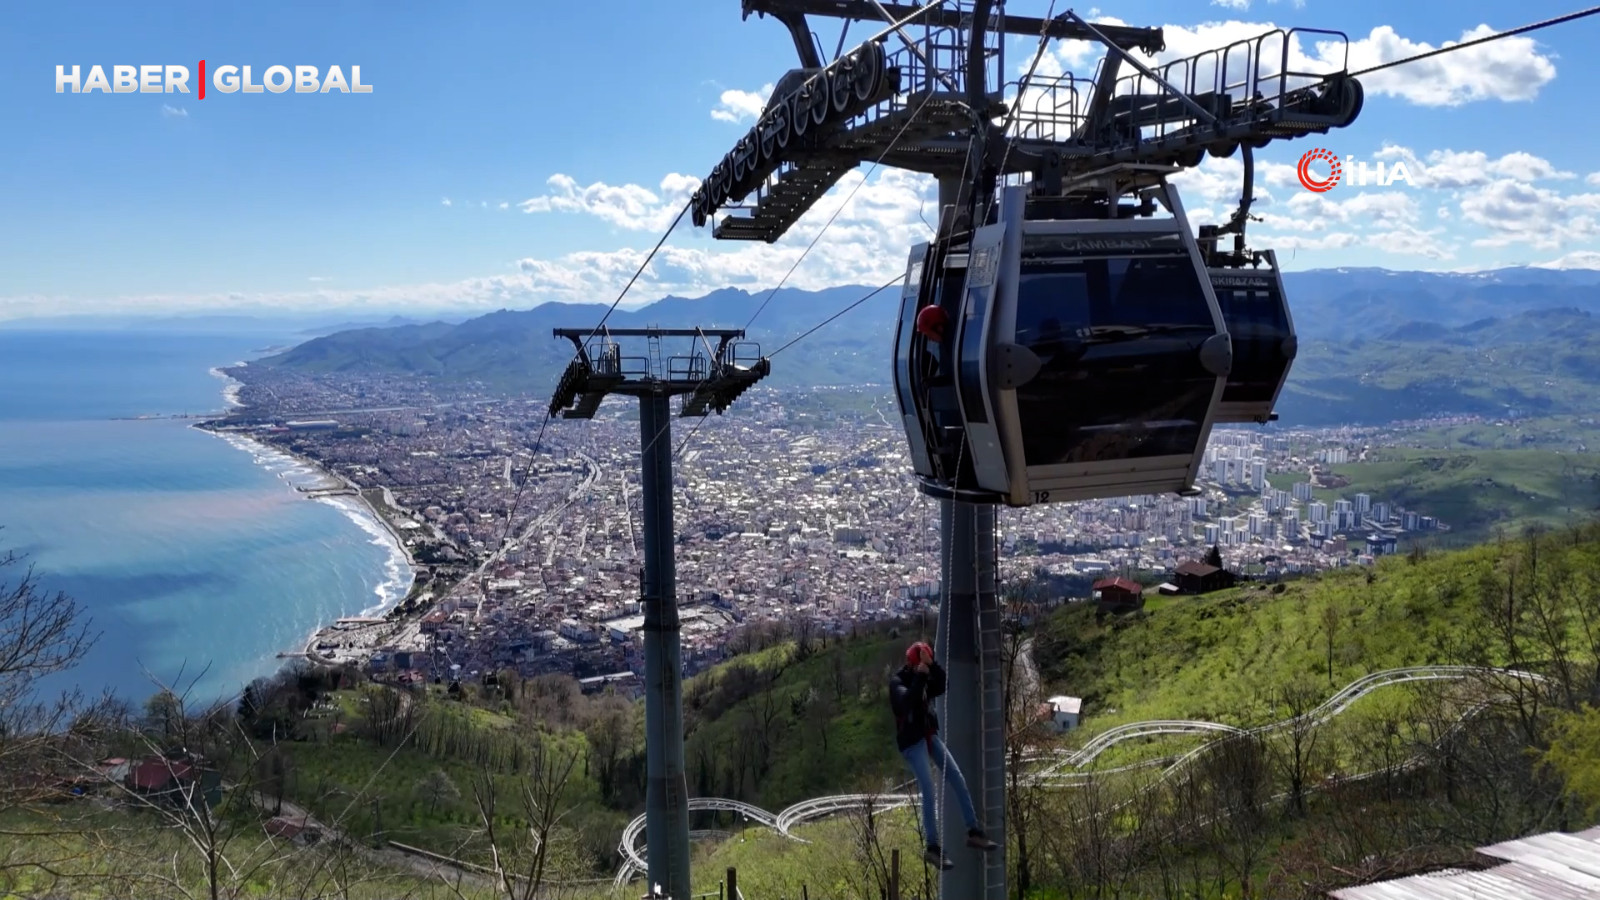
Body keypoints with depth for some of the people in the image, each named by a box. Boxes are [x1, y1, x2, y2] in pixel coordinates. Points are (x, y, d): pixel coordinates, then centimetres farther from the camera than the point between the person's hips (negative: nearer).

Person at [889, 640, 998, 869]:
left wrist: (931, 666, -19)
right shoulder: (897, 681, -12)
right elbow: (908, 700, -30)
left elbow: (941, 686, -8)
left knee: (957, 779, 2)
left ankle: (973, 832, 11)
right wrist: (919, 675, -28)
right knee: (929, 792, -13)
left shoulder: (924, 679, 8)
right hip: (912, 741, -7)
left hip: (929, 736, 8)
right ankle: (933, 848, -7)